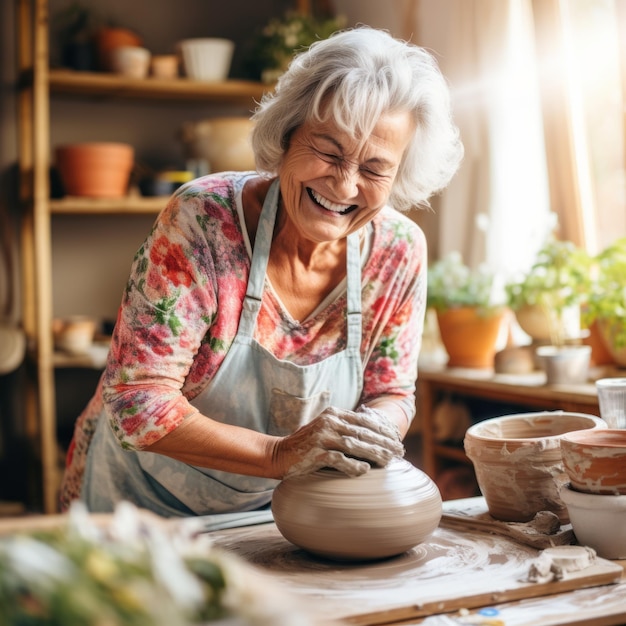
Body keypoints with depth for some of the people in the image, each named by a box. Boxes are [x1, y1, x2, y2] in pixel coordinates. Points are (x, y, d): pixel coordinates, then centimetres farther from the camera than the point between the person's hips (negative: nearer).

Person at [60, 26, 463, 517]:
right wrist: (279, 455, -35)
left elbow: (391, 392, 0)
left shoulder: (399, 251, -11)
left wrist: (373, 430, -23)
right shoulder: (202, 219, -24)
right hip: (141, 496, -5)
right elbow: (137, 403, -25)